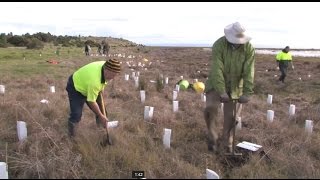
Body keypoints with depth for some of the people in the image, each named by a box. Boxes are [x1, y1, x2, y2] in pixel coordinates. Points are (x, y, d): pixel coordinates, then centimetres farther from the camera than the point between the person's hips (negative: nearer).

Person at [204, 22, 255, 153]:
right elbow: (217, 70, -27)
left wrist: (247, 93, -27)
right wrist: (221, 92, -34)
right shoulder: (218, 45, -20)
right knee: (210, 108, -21)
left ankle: (226, 147, 17)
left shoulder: (249, 48, -14)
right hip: (216, 83, -1)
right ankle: (213, 139, -1)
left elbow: (249, 72, -18)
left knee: (232, 117, 2)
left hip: (235, 86, 2)